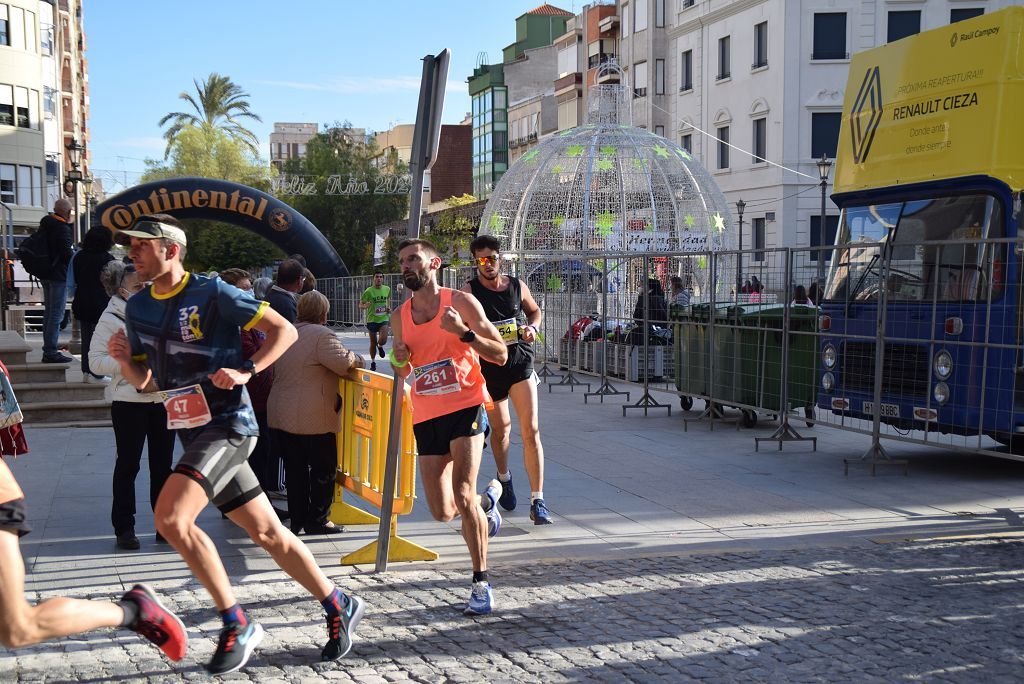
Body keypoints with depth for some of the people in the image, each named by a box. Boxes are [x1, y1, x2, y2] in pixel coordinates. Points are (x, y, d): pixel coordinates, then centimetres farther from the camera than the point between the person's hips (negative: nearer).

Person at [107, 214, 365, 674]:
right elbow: (143, 381, 16)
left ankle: (237, 626, -11)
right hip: (193, 432, 7)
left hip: (228, 424, -7)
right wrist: (124, 360, -5)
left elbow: (284, 330, -8)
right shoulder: (138, 308, 10)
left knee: (170, 518, -23)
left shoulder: (212, 294, -10)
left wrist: (245, 372, -20)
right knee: (267, 534, 10)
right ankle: (339, 607, 25)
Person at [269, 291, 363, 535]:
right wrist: (358, 360, 0)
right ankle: (317, 520, 8)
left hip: (282, 414, 7)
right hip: (313, 418, -7)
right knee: (323, 469, 5)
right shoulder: (322, 335, -14)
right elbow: (344, 363, -22)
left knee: (294, 469, 12)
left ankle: (297, 520, 16)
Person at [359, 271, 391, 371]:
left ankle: (380, 346, 19)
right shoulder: (368, 291, -10)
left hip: (383, 319, 2)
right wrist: (365, 306, -29)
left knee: (383, 340, -19)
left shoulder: (387, 289, 1)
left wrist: (389, 308, 5)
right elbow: (360, 305, -6)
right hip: (372, 319, -1)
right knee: (373, 343, 7)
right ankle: (373, 362, 27)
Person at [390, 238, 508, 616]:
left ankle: (481, 583, -9)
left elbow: (501, 355, -6)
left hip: (466, 407, -5)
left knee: (462, 494, -21)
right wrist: (399, 359, -3)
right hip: (426, 416, 5)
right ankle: (486, 501, 39)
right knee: (442, 512, 5)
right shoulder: (400, 316, 9)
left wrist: (464, 332, -21)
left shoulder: (461, 302, -4)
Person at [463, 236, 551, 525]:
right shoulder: (469, 291, -6)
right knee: (500, 428, 16)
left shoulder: (517, 286, 4)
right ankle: (503, 476, 47)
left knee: (531, 431, -10)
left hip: (520, 363, 1)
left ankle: (537, 502, -9)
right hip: (489, 367, -1)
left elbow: (534, 310, 21)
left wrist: (532, 327, 1)